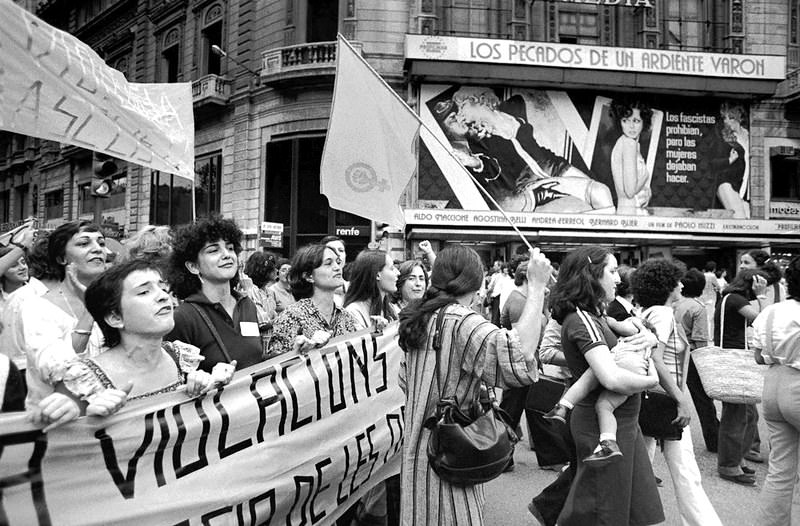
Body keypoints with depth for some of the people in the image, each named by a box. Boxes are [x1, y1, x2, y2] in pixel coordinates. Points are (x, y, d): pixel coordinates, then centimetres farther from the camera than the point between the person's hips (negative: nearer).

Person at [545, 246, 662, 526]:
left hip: (623, 420, 10)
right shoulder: (581, 320, -21)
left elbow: (631, 327, 21)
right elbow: (612, 378, -33)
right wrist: (651, 380, -17)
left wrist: (648, 337, -1)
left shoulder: (593, 315, 9)